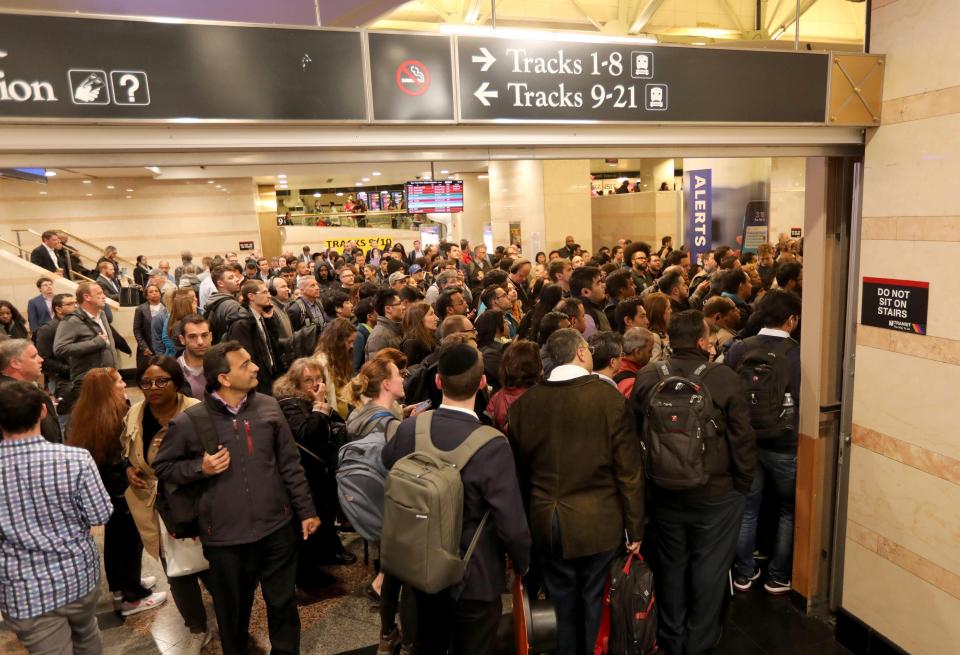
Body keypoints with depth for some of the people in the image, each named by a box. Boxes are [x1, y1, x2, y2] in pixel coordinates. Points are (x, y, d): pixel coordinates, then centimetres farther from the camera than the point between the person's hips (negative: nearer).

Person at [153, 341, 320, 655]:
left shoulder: (268, 407, -2)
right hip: (225, 536, -1)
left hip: (277, 527, 2)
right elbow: (162, 467, 4)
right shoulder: (188, 422, -11)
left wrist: (306, 510, 4)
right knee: (233, 613, 18)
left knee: (283, 603, 16)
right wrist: (200, 467, -15)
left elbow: (290, 464, 4)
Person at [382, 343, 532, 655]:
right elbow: (512, 523, -25)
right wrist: (523, 563, -5)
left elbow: (387, 460, 8)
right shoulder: (492, 446, -30)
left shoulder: (409, 429, -15)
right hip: (474, 578, -4)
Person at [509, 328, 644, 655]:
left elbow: (518, 470, 3)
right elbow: (629, 472, -10)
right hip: (599, 523, -2)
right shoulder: (611, 398, -13)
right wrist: (635, 528, 1)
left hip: (546, 522, 3)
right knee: (595, 605, 15)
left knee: (564, 606, 18)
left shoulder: (524, 403, -5)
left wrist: (524, 522, 14)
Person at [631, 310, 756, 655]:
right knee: (708, 568, 15)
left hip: (665, 492, 3)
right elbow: (742, 439, -13)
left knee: (672, 565, 20)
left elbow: (634, 435, 2)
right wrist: (742, 484, 3)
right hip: (716, 492, -3)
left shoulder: (646, 378, -7)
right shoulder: (724, 378, -18)